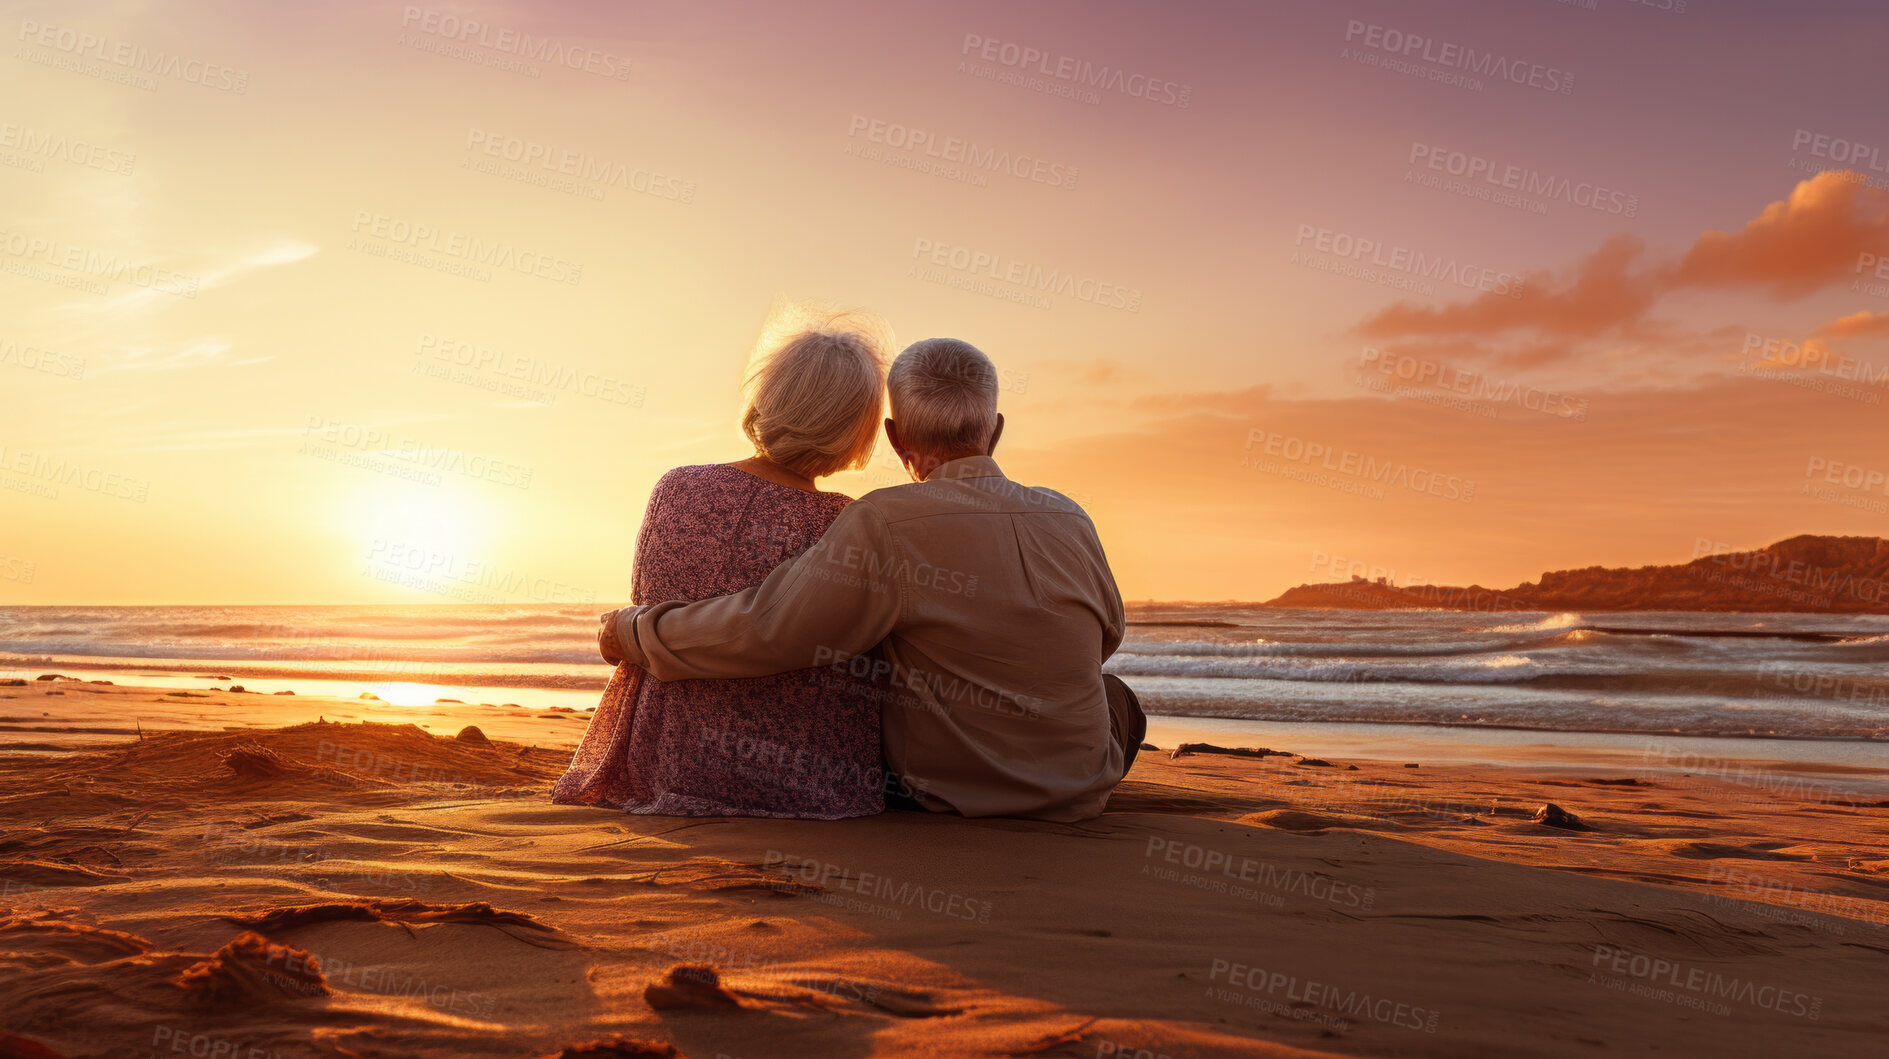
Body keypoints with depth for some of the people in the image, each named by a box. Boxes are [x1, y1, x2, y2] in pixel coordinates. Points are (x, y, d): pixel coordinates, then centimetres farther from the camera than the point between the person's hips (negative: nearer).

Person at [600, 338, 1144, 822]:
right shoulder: (1070, 520, -5)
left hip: (950, 798, -2)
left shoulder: (884, 525, -21)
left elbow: (758, 631, -23)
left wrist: (632, 629, -7)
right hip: (1082, 793, 3)